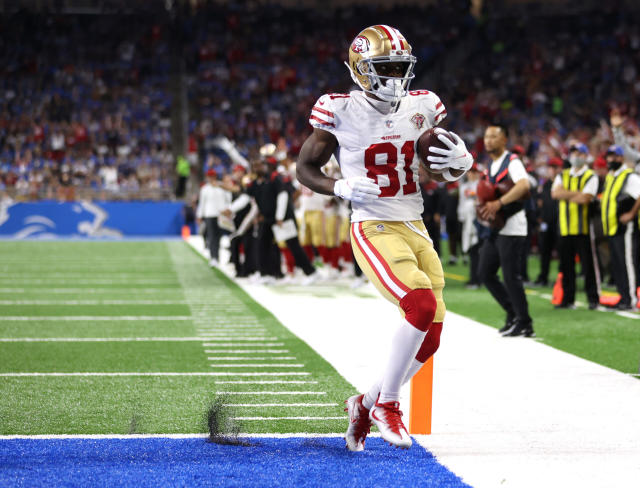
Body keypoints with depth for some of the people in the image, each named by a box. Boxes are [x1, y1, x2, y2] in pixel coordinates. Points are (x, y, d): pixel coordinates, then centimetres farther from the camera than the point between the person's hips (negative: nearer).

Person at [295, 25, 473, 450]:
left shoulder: (420, 108, 4)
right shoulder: (342, 113, -9)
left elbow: (443, 169, 16)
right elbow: (305, 168, 2)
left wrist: (460, 161, -8)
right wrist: (341, 188, -17)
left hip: (415, 228, 6)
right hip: (374, 229, -6)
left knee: (430, 339, 3)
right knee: (422, 305, -27)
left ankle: (366, 404, 26)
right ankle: (387, 403, -8)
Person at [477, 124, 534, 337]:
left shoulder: (512, 162, -12)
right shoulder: (491, 165, 17)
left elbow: (524, 185, -30)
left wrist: (498, 203, -36)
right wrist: (485, 204, 5)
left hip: (512, 228, -9)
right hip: (496, 227, 9)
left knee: (511, 276, -8)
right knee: (485, 272, 10)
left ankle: (524, 324, 0)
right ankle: (513, 313, 20)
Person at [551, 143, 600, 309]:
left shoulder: (591, 177, 1)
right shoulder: (562, 176, 16)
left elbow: (585, 198, -13)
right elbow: (555, 193, -2)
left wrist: (566, 195, -3)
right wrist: (576, 193, -10)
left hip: (583, 226, -4)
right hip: (565, 227, 4)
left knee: (588, 264, -5)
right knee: (566, 265, 6)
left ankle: (593, 299, 0)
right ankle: (568, 299, 12)